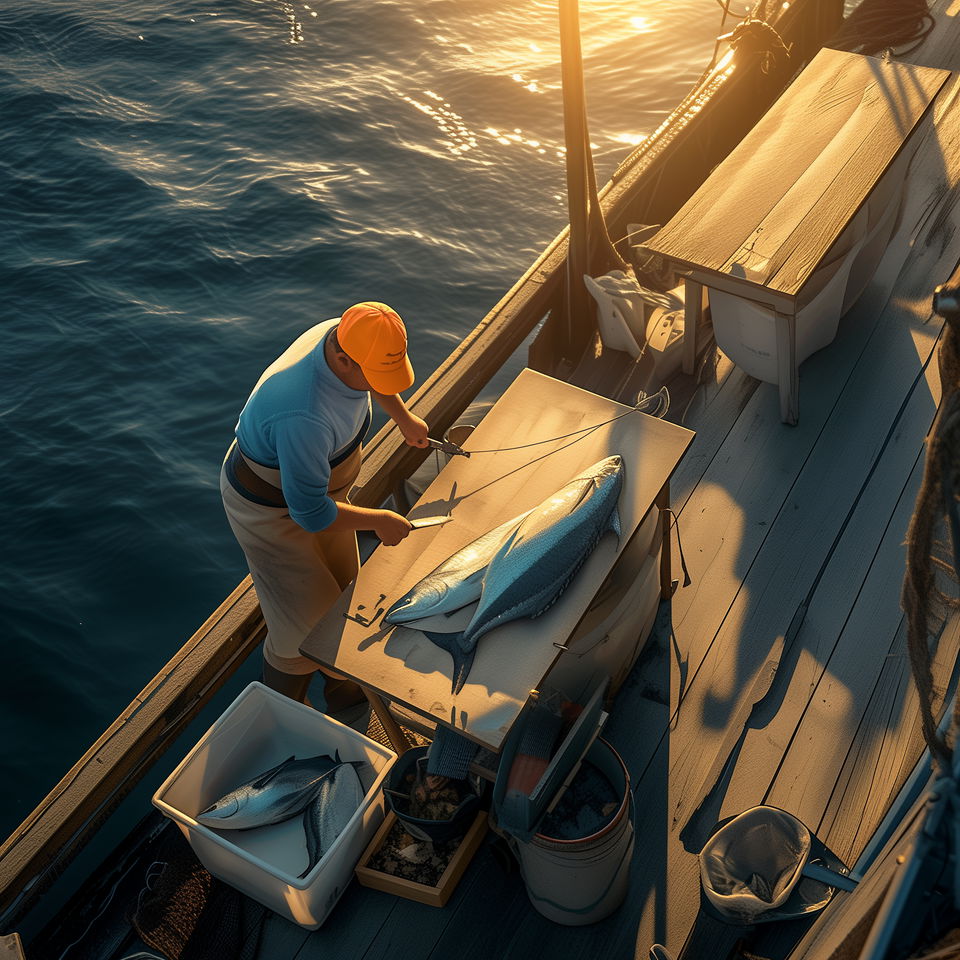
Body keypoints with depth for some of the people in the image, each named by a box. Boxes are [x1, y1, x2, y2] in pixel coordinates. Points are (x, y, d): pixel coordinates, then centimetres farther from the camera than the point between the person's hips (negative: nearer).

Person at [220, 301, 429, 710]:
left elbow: (377, 375, 9)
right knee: (304, 623, 4)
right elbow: (311, 514, -34)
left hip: (317, 478, 8)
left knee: (342, 593, 22)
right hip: (269, 506, -8)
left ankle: (342, 684, 48)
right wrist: (379, 521, -22)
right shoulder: (304, 418, -45)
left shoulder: (347, 335, -19)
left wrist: (403, 418, 16)